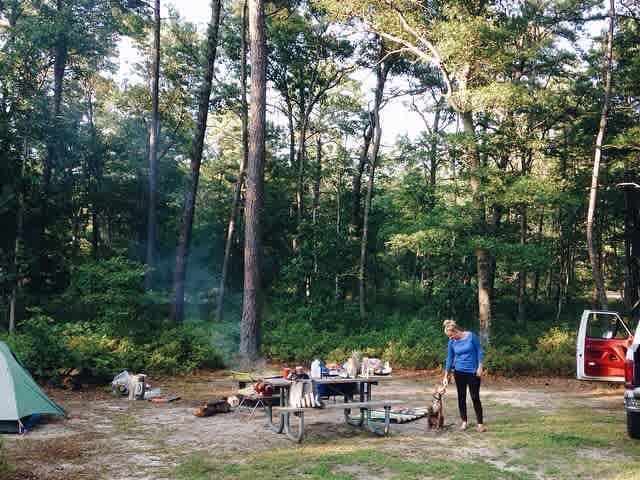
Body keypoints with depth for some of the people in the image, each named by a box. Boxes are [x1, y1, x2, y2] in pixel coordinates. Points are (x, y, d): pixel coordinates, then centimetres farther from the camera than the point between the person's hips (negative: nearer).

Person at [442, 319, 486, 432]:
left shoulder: (471, 336, -12)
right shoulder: (451, 342, -3)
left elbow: (479, 350, -5)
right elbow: (449, 359, 3)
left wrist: (480, 367, -10)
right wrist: (446, 376, 2)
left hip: (473, 371, -3)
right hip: (459, 372, 3)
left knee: (475, 397, -3)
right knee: (461, 397, 7)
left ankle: (480, 423, 5)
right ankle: (464, 421, 18)